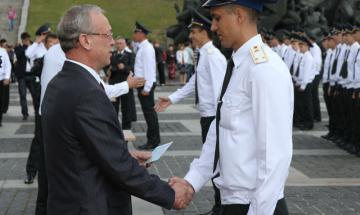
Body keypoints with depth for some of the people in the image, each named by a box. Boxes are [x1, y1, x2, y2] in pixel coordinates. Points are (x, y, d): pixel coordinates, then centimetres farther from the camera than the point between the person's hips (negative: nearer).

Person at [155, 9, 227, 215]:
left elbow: (220, 89, -23)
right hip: (207, 115, 10)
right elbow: (193, 83, 18)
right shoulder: (204, 55, 13)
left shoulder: (213, 55, -17)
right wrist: (172, 99, 12)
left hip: (214, 116, -10)